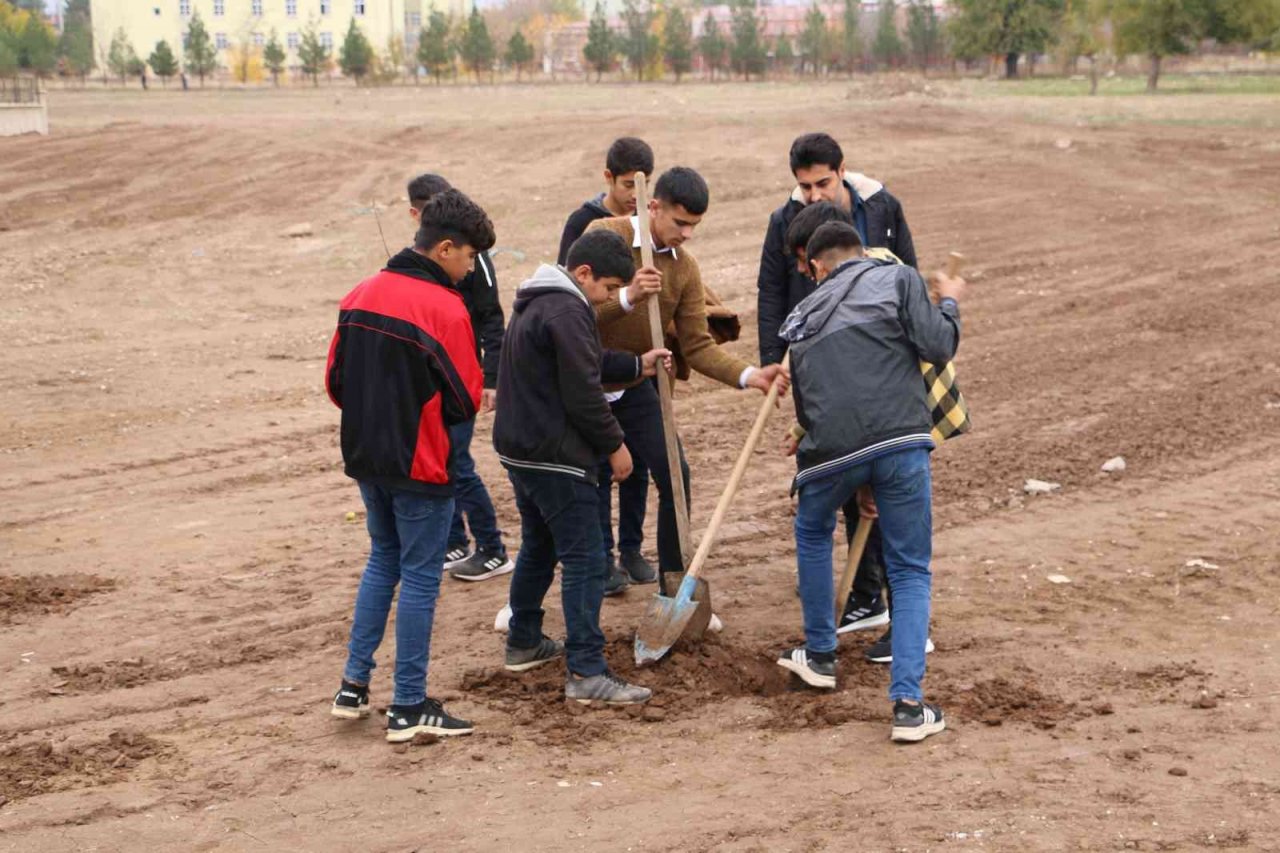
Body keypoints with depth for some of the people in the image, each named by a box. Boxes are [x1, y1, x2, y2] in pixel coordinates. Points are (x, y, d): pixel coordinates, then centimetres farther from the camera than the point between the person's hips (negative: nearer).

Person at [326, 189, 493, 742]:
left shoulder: (360, 296, 3)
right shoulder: (445, 309, -18)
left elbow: (336, 383, 7)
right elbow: (464, 402, -14)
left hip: (366, 459, 7)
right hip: (420, 468, -7)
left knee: (382, 562, 22)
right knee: (420, 577, 4)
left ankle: (354, 686, 23)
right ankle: (409, 708, 10)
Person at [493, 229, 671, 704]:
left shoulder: (534, 303, 15)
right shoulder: (567, 312, -19)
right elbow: (583, 394, -20)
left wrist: (636, 365, 23)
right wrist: (615, 445, -9)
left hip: (519, 448, 11)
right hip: (555, 457, -11)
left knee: (539, 545, 24)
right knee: (584, 559, -8)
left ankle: (523, 643, 36)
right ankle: (586, 673, -10)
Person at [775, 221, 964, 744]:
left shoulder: (803, 318, 25)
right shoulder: (897, 278, 12)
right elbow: (936, 347, -1)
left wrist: (856, 481, 38)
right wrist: (950, 303, 22)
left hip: (832, 448, 3)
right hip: (901, 441, -2)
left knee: (812, 533, 33)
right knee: (910, 573, 11)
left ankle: (820, 655, 42)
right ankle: (908, 704, 1)